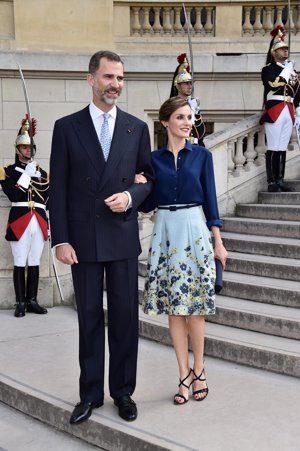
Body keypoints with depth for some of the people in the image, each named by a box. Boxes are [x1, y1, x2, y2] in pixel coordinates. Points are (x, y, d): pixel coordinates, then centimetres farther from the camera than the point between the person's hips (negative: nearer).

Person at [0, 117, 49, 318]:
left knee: (34, 263, 8)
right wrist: (26, 175, -10)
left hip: (39, 222, 4)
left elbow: (49, 199, 14)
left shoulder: (42, 172, 17)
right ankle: (21, 303, 5)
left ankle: (32, 301, 14)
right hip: (19, 221, -4)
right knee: (20, 264, -1)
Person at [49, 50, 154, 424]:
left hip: (123, 237, 1)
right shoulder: (66, 127, 1)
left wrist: (131, 196, -12)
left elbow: (149, 179, 10)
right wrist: (60, 239, -7)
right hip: (83, 238, -1)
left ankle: (123, 391, 23)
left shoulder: (137, 128, 6)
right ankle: (90, 393, 22)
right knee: (89, 317, 9)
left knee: (125, 316, 8)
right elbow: (58, 189, -1)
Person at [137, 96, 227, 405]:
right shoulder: (153, 159, 6)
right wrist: (140, 186, -13)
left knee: (195, 305, 1)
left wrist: (218, 242, 0)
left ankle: (198, 371, 17)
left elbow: (210, 199, 3)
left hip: (195, 230, -1)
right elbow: (148, 205, 7)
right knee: (173, 305, 4)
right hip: (166, 232, 1)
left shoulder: (202, 155, 4)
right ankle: (185, 374, 14)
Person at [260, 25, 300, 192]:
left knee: (283, 148, 8)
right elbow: (273, 86, -19)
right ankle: (271, 182, -4)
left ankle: (280, 180, 12)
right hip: (275, 112, -6)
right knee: (273, 148, -6)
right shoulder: (268, 69, 0)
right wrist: (286, 71, -10)